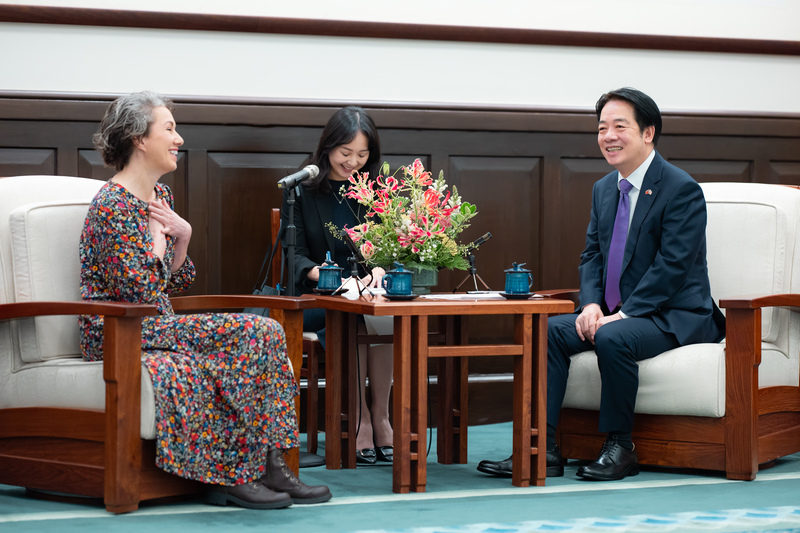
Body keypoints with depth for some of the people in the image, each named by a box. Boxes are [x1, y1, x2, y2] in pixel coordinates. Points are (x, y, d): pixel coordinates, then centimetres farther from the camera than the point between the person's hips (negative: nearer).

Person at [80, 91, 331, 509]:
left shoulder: (159, 196, 15)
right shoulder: (114, 206, -15)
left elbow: (176, 283, 16)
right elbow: (142, 296, -19)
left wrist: (182, 238, 1)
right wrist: (158, 238, -8)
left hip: (153, 328, 9)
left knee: (266, 334, -11)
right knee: (248, 333, -22)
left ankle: (269, 466, -15)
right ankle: (238, 472, -16)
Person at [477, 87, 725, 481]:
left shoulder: (682, 189, -13)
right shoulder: (604, 189, 12)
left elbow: (672, 266, -19)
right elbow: (591, 255, 13)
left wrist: (621, 315, -23)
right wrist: (591, 305, -7)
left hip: (673, 316, -8)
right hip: (613, 313, 8)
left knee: (613, 339, -34)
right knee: (548, 330, -14)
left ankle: (619, 447, -17)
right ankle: (542, 450, -17)